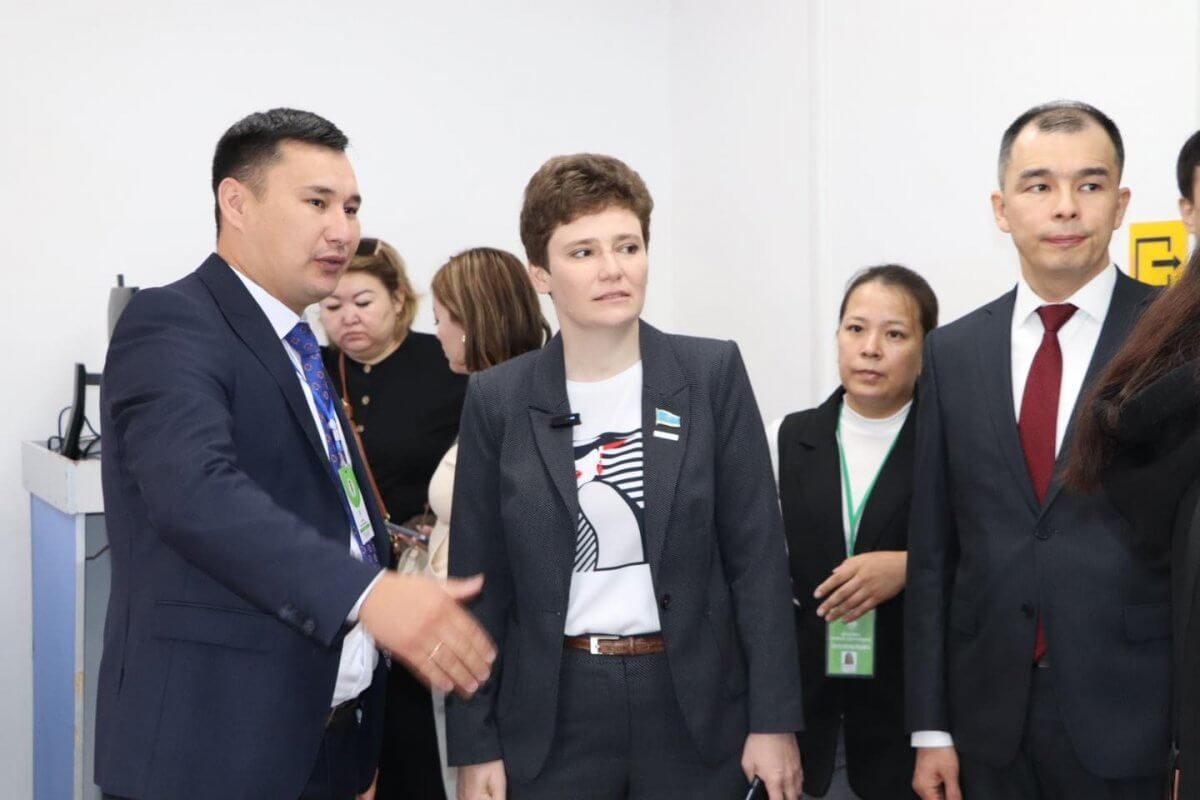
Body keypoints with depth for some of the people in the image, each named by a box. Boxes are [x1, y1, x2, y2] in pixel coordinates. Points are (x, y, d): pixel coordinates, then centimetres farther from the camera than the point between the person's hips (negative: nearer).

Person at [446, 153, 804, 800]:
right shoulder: (497, 399, -1)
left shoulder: (712, 373, -3)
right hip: (552, 714, 0)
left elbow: (757, 555, -2)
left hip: (694, 705, 0)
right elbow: (480, 582, 2)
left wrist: (773, 720, -5)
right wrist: (474, 746, 1)